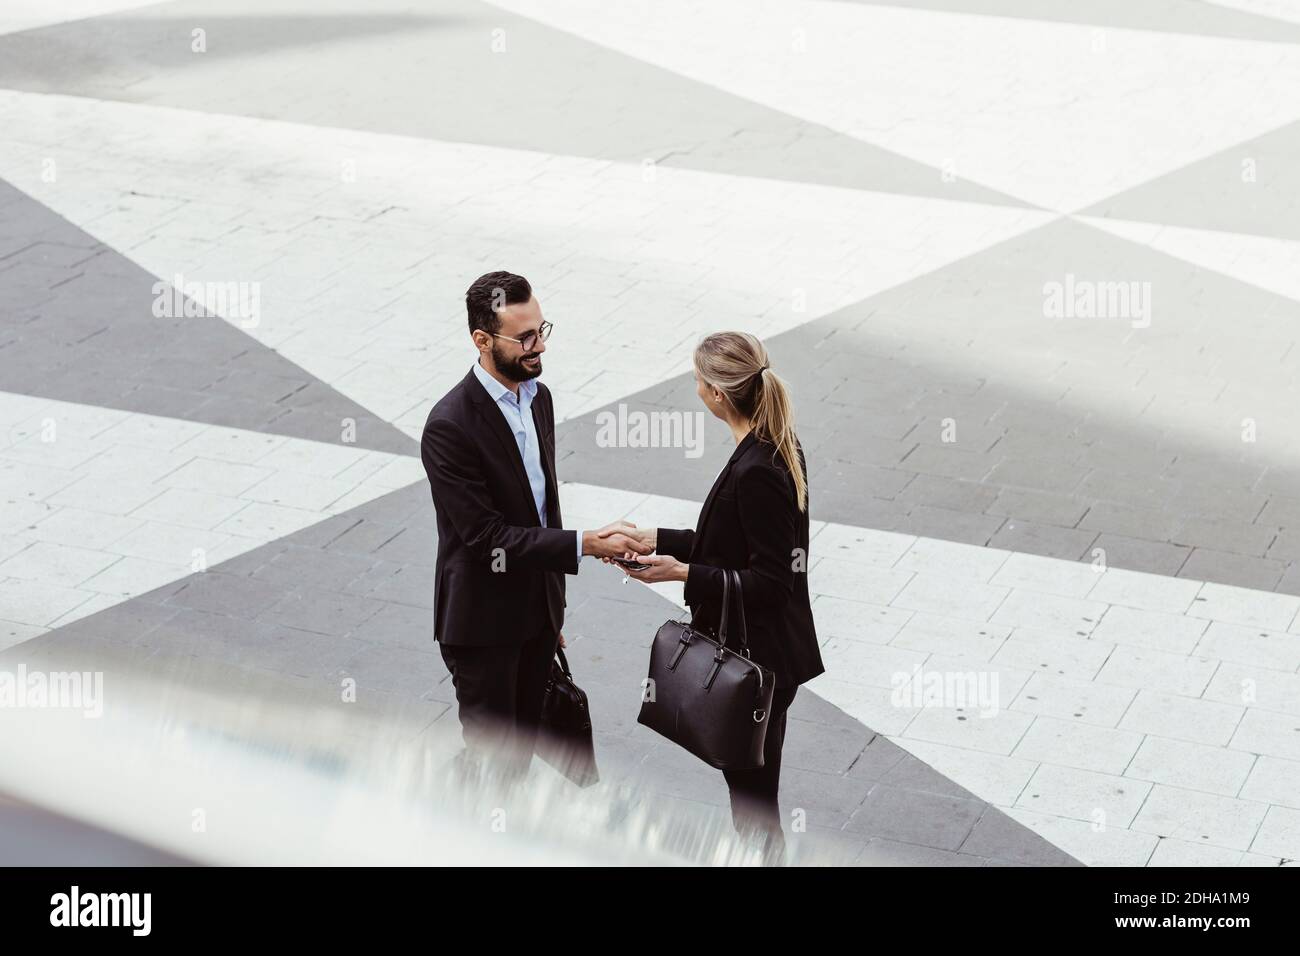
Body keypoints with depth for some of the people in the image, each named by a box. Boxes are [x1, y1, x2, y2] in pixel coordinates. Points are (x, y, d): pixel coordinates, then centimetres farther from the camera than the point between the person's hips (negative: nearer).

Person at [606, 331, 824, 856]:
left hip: (755, 660, -10)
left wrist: (685, 573, -23)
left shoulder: (756, 472, -26)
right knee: (751, 790, 22)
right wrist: (658, 540, 13)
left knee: (753, 797, 5)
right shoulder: (776, 448, 4)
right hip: (764, 652, 10)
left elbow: (769, 583, -24)